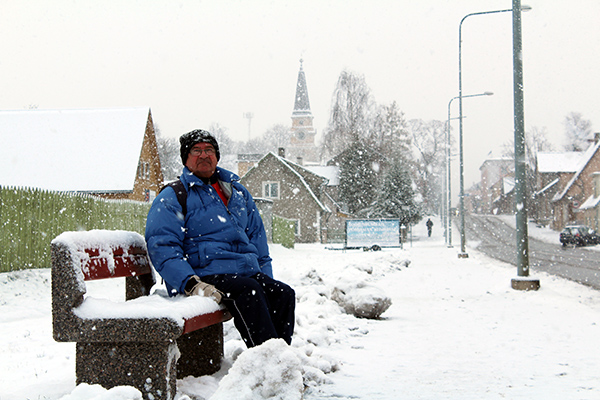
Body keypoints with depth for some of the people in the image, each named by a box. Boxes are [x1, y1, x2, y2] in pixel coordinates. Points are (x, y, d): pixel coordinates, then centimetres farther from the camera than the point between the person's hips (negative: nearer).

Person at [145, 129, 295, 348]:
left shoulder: (238, 192, 24)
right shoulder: (171, 198, 4)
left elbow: (257, 236, 29)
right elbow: (162, 248, -7)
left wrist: (266, 280, 17)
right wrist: (191, 284, -23)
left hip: (249, 272, 6)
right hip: (205, 276, -6)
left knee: (284, 294, -20)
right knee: (248, 290, -33)